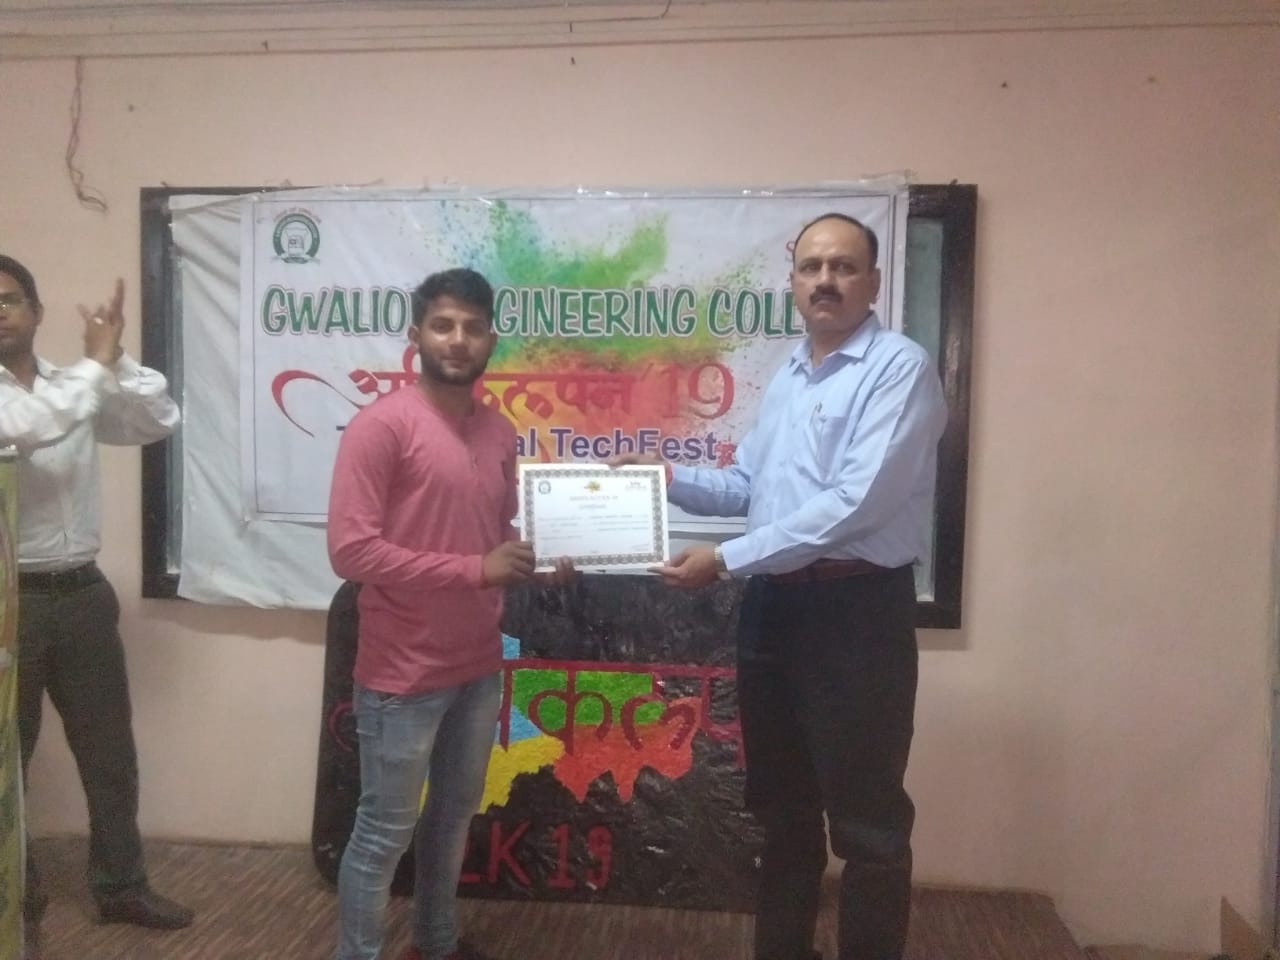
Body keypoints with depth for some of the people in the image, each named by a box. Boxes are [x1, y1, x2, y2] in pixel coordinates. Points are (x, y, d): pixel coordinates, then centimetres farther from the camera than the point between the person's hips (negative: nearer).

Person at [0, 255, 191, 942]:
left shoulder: (77, 385, 7)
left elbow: (161, 421, 2)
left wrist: (115, 358, -9)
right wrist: (96, 365, -21)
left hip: (83, 592, 5)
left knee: (109, 749, 13)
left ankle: (120, 885, 28)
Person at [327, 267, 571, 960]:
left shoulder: (500, 432, 6)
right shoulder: (380, 426, -15)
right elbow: (350, 550, -22)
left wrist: (539, 560, -5)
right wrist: (476, 569, -24)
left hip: (479, 667, 7)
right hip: (404, 675, -7)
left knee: (455, 814, 22)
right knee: (384, 832, 7)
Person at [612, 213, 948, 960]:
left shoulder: (901, 368, -12)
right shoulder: (787, 378, 15)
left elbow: (857, 504, -22)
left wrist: (727, 560, -20)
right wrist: (669, 478, 4)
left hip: (858, 609, -8)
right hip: (775, 604, 8)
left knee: (867, 820, 6)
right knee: (781, 804, 20)